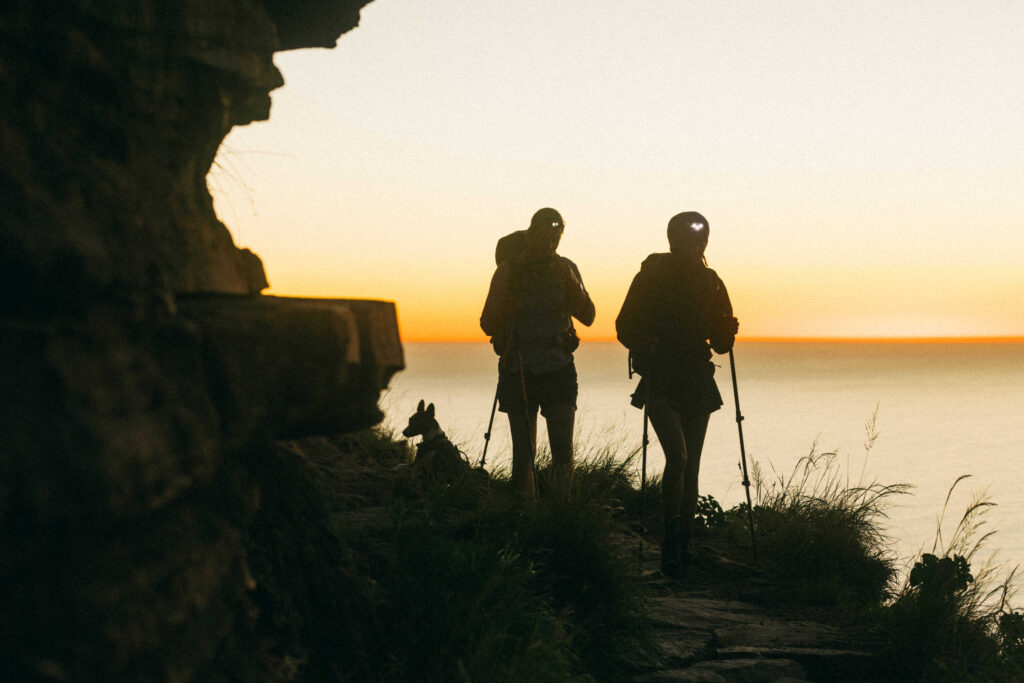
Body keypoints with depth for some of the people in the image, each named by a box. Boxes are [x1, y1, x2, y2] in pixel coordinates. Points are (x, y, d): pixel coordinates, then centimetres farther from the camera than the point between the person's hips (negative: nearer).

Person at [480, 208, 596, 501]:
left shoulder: (566, 269, 7)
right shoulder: (509, 270, 1)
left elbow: (587, 317, 1)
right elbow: (487, 324, 3)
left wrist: (570, 284, -14)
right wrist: (507, 308, -18)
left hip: (559, 369, 1)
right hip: (518, 370, -1)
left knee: (563, 451, -7)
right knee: (524, 453, 0)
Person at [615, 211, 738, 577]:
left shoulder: (710, 283, 9)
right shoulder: (650, 278, -1)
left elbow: (721, 342, 12)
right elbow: (626, 328, 1)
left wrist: (728, 331, -10)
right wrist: (645, 344, -19)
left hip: (697, 384, 4)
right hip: (660, 384, -4)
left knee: (691, 465, 3)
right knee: (678, 455, -20)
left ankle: (682, 546, 13)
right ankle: (671, 540, -8)